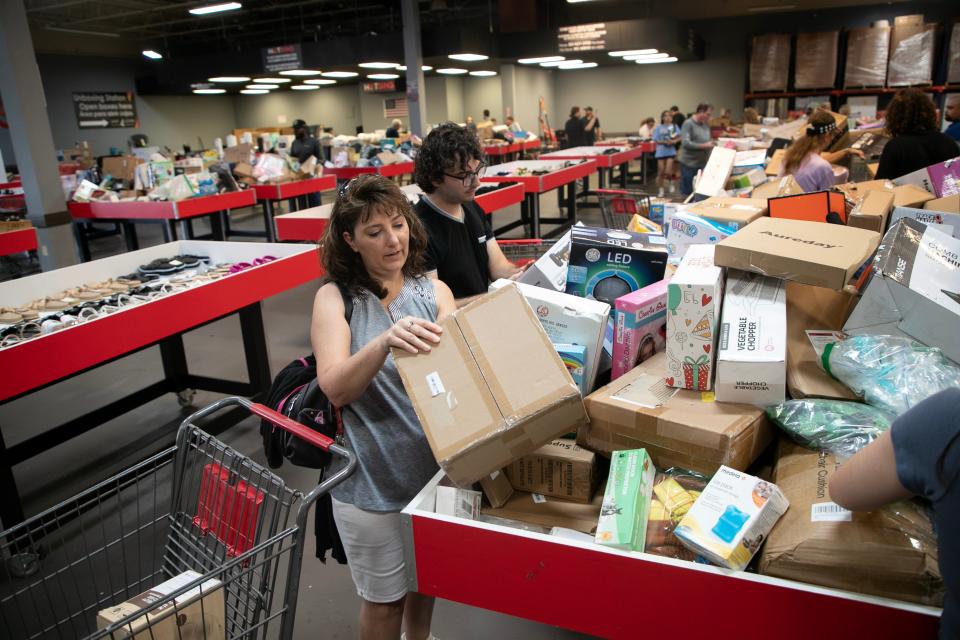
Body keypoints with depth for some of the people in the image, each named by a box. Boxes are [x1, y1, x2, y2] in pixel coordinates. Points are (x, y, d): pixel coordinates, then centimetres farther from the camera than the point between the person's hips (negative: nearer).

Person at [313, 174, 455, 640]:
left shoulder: (434, 291, -2)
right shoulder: (335, 298, -10)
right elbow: (336, 388, -21)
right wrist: (385, 343, -39)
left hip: (436, 466, 4)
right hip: (372, 481, -3)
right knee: (385, 596, 15)